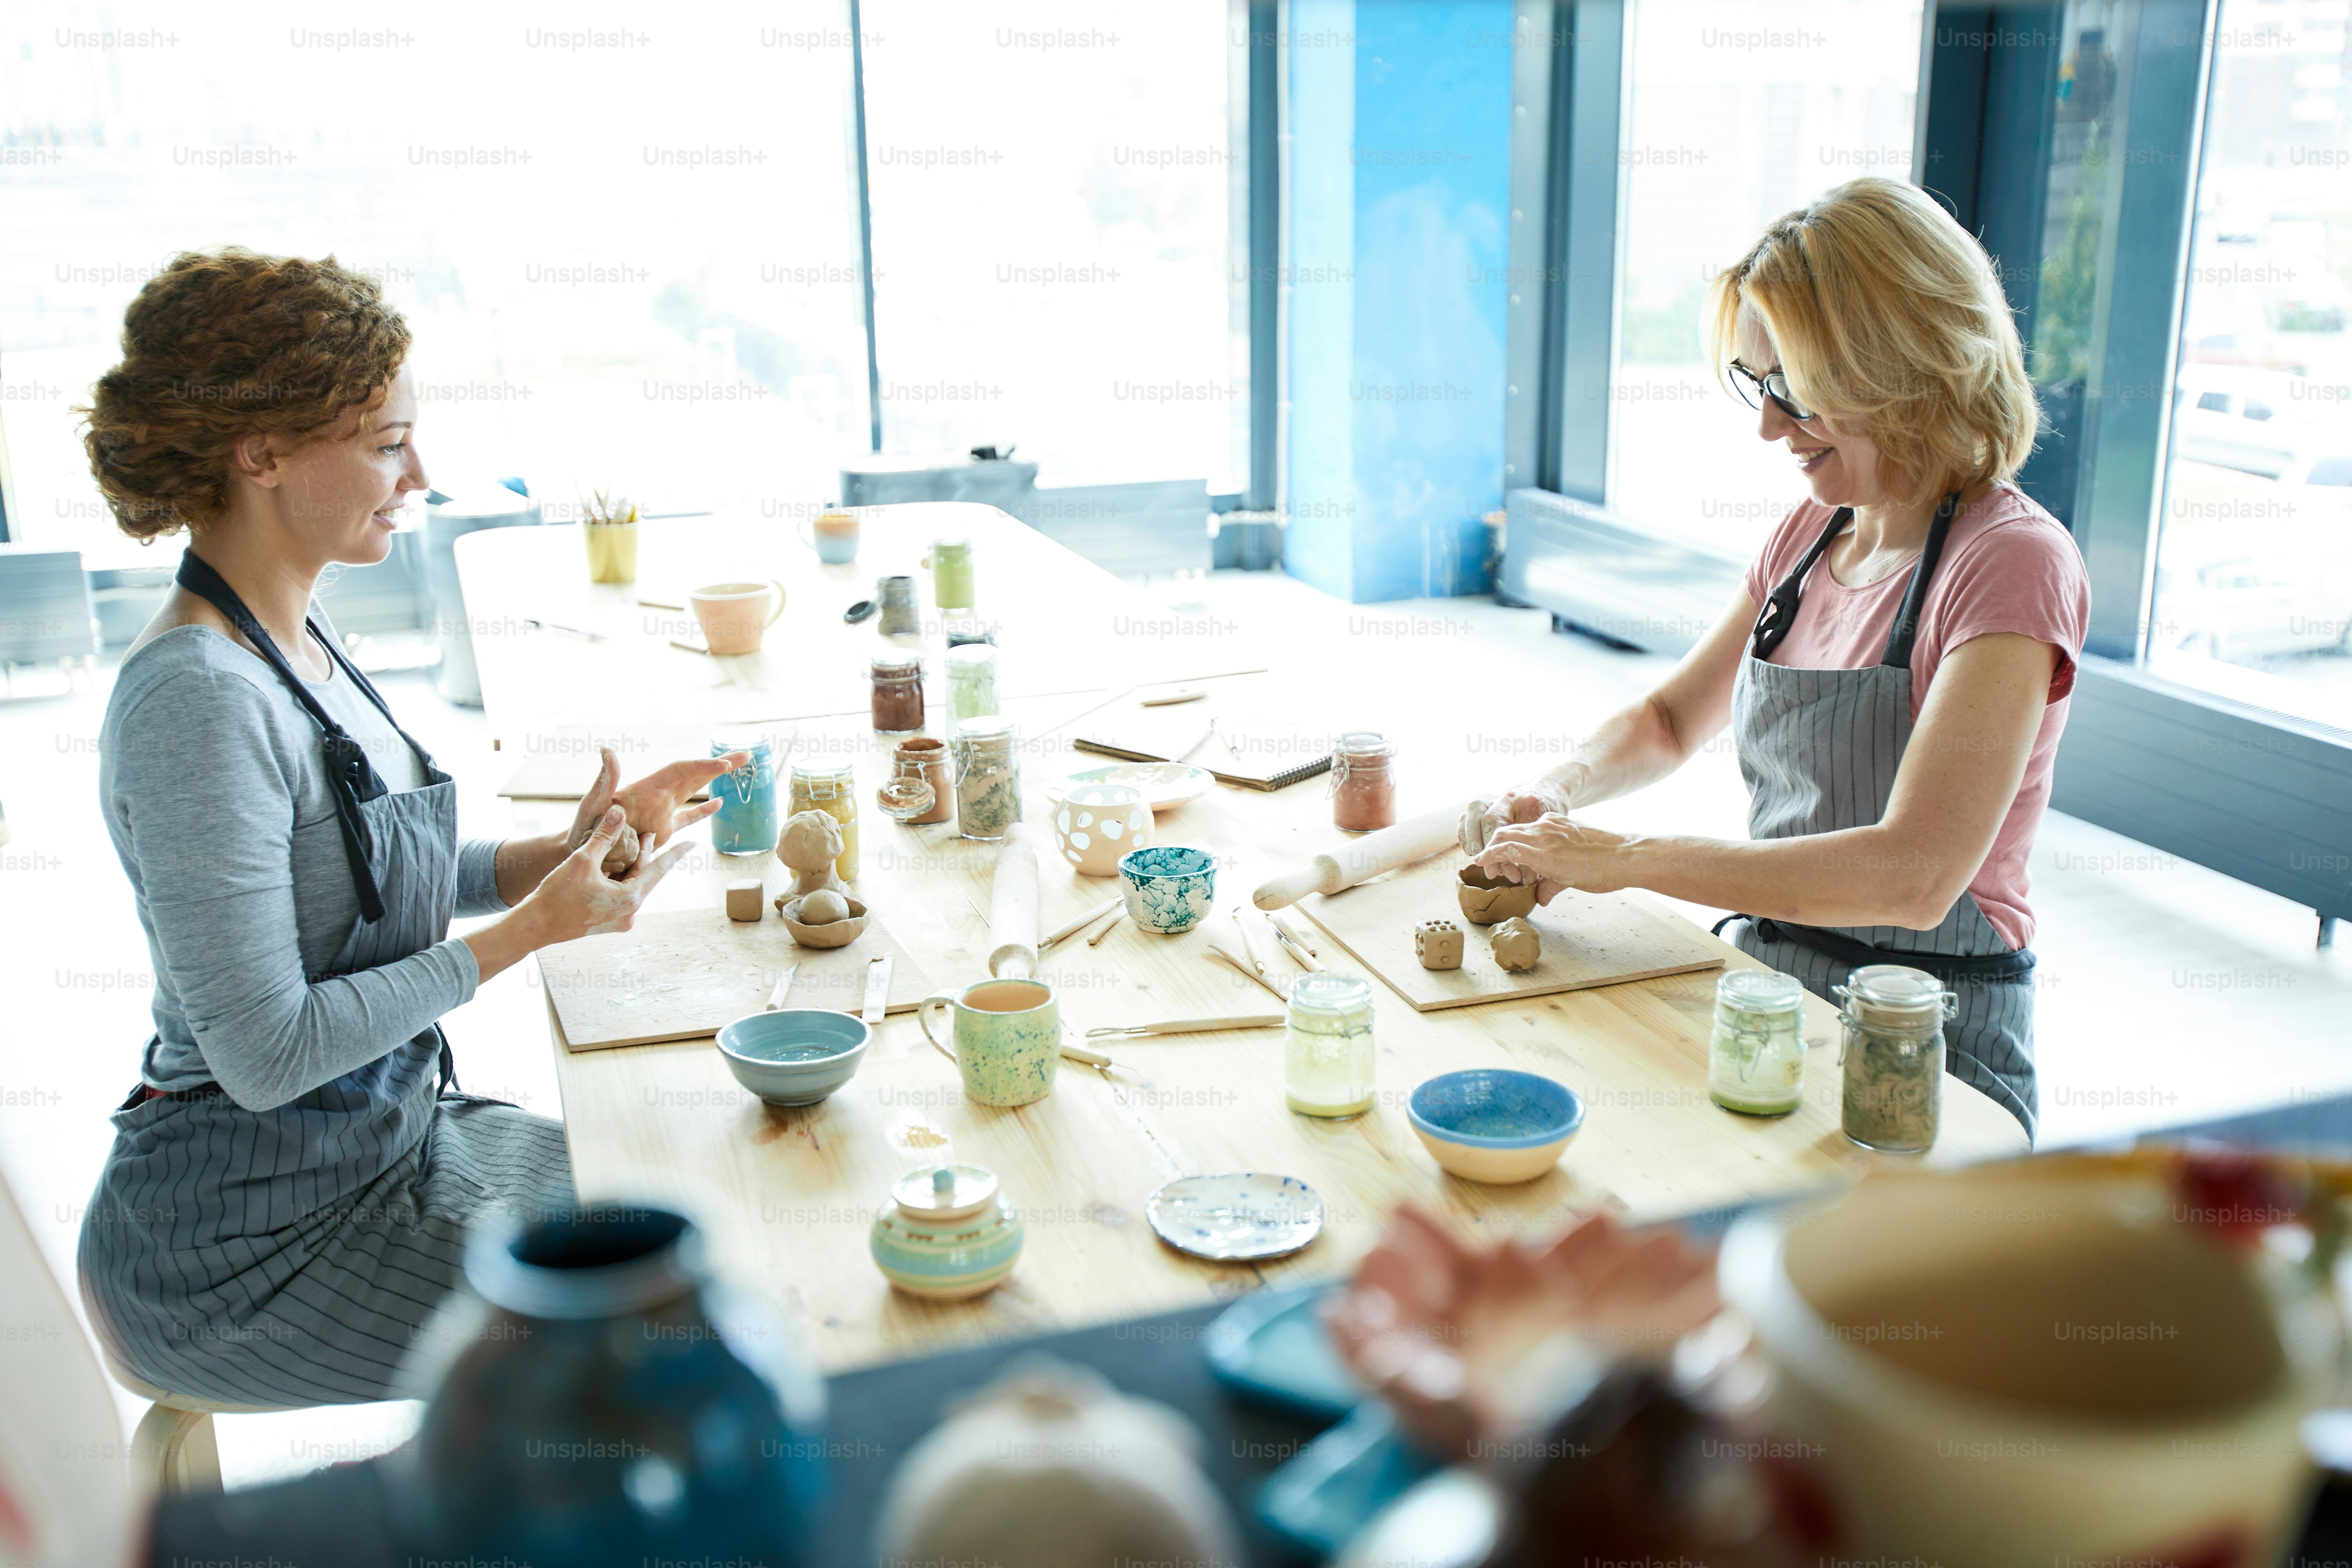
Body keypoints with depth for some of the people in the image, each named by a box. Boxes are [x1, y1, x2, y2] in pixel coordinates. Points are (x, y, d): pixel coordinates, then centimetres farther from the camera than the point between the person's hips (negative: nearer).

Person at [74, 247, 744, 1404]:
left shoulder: (300, 640, 3)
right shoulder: (197, 698, -26)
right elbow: (267, 1052, -26)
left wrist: (560, 856, -2)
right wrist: (531, 930, -21)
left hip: (390, 1136, 9)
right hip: (249, 1242, -9)